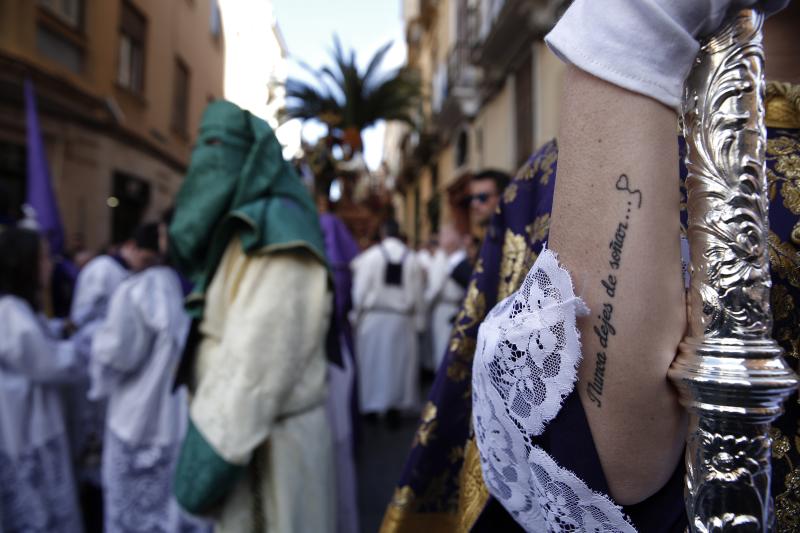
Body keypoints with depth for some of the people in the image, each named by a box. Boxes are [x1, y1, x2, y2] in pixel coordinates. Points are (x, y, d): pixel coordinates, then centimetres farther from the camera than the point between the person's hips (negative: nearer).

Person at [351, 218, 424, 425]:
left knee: (373, 360, 11)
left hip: (373, 317, -1)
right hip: (402, 319, 1)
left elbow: (361, 288, -8)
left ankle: (372, 406, 18)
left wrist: (356, 314, 0)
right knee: (398, 361, 9)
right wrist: (418, 321, 7)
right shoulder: (411, 258, -1)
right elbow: (417, 294, 1)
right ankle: (394, 406, 11)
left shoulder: (369, 255, -7)